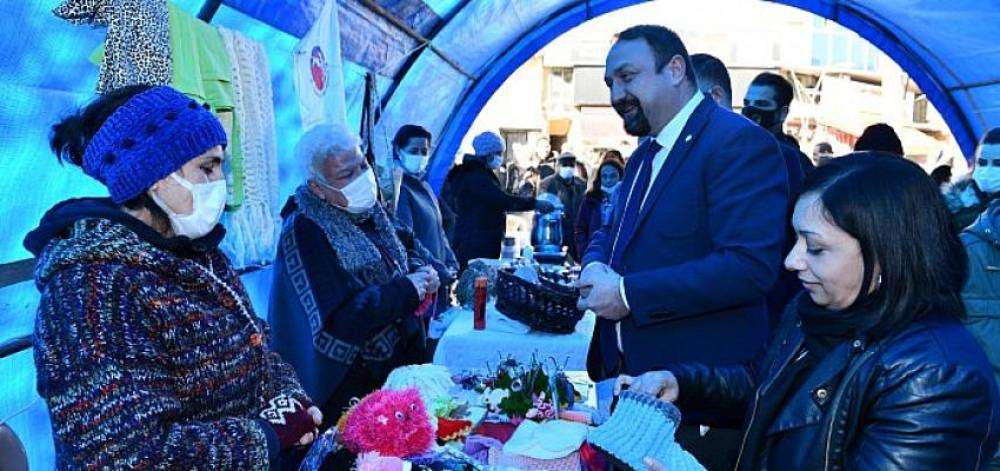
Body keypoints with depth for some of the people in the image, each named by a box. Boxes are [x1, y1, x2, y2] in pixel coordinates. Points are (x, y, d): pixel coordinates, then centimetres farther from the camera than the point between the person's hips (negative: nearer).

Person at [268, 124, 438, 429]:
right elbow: (335, 322, -27)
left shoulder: (367, 209, 3)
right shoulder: (303, 232, -21)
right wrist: (406, 290, -23)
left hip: (398, 363, 8)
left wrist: (418, 274, -5)